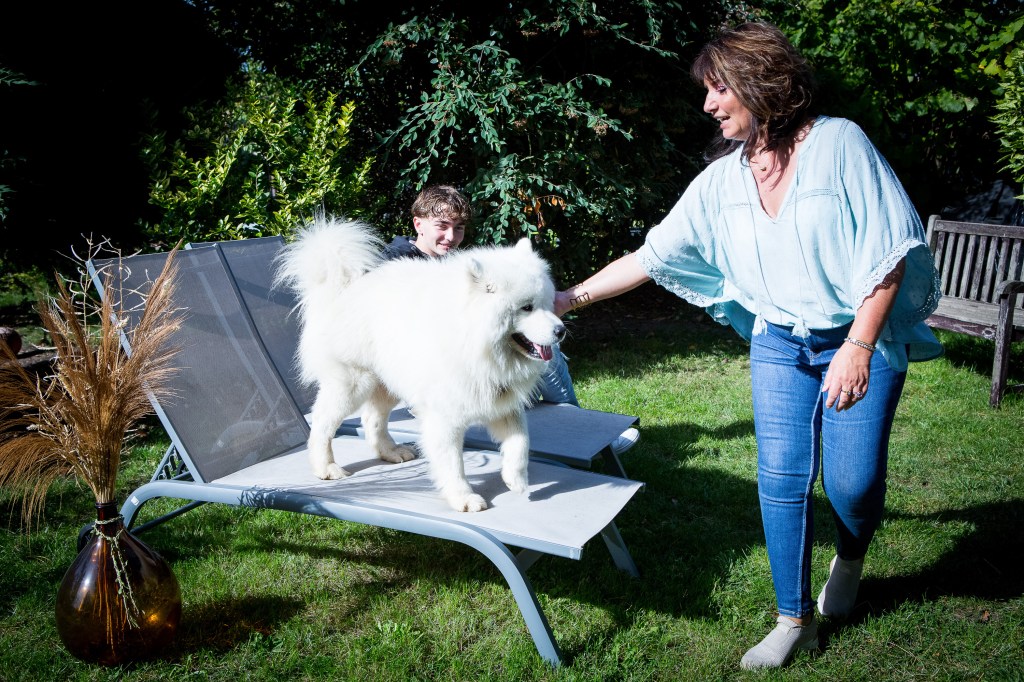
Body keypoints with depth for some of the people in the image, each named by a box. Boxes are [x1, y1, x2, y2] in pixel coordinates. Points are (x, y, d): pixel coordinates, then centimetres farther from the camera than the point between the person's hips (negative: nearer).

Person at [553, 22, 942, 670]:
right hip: (780, 344, 4)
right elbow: (652, 255, 4)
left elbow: (888, 250, -14)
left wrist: (858, 348, -21)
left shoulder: (839, 142, -11)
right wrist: (570, 296, 2)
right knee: (782, 478, -1)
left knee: (851, 480, -4)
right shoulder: (722, 179, 2)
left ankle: (851, 558, 33)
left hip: (862, 338, -3)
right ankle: (794, 620, 16)